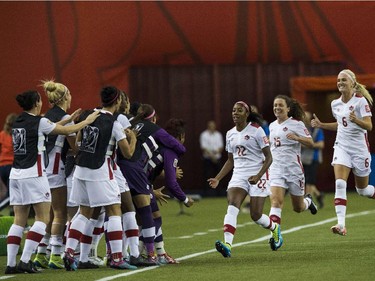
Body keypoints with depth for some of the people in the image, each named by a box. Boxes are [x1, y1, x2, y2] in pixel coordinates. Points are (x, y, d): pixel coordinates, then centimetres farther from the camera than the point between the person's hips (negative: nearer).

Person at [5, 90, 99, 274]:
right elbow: (67, 131, 0)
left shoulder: (18, 122, 12)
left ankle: (10, 263, -1)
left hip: (16, 174, 7)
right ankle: (25, 260, -12)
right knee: (43, 218, -2)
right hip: (33, 175, -7)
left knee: (19, 220, 7)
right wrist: (87, 121, 14)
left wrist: (69, 119, 27)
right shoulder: (39, 121, -8)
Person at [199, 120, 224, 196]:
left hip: (217, 158, 4)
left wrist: (217, 151, -13)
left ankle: (218, 192, 10)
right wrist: (211, 155, -17)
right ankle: (205, 192, -7)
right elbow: (203, 147, -10)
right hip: (208, 158, -4)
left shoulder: (218, 135, 11)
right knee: (207, 175, -9)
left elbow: (221, 146, 10)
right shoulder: (204, 135, -3)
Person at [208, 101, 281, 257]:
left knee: (256, 215, -6)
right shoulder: (230, 134, 11)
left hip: (257, 175, -5)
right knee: (232, 205, -21)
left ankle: (275, 229, 30)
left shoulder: (256, 131, -7)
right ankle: (227, 245, -35)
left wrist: (258, 176, -21)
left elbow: (268, 157, -8)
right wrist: (217, 179, 9)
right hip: (239, 174, 5)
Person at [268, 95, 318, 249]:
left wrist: (297, 137, -28)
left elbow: (310, 143, -13)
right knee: (276, 200, -19)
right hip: (276, 168, 3)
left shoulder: (296, 124, -6)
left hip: (294, 168, -3)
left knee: (298, 208, 9)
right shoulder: (272, 126, 12)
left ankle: (308, 201, 45)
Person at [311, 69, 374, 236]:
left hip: (359, 148, -4)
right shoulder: (335, 104, 8)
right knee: (340, 184, -17)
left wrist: (356, 119, -35)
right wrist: (321, 125, 12)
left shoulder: (360, 101, -10)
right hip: (341, 147, 4)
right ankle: (341, 225, -23)